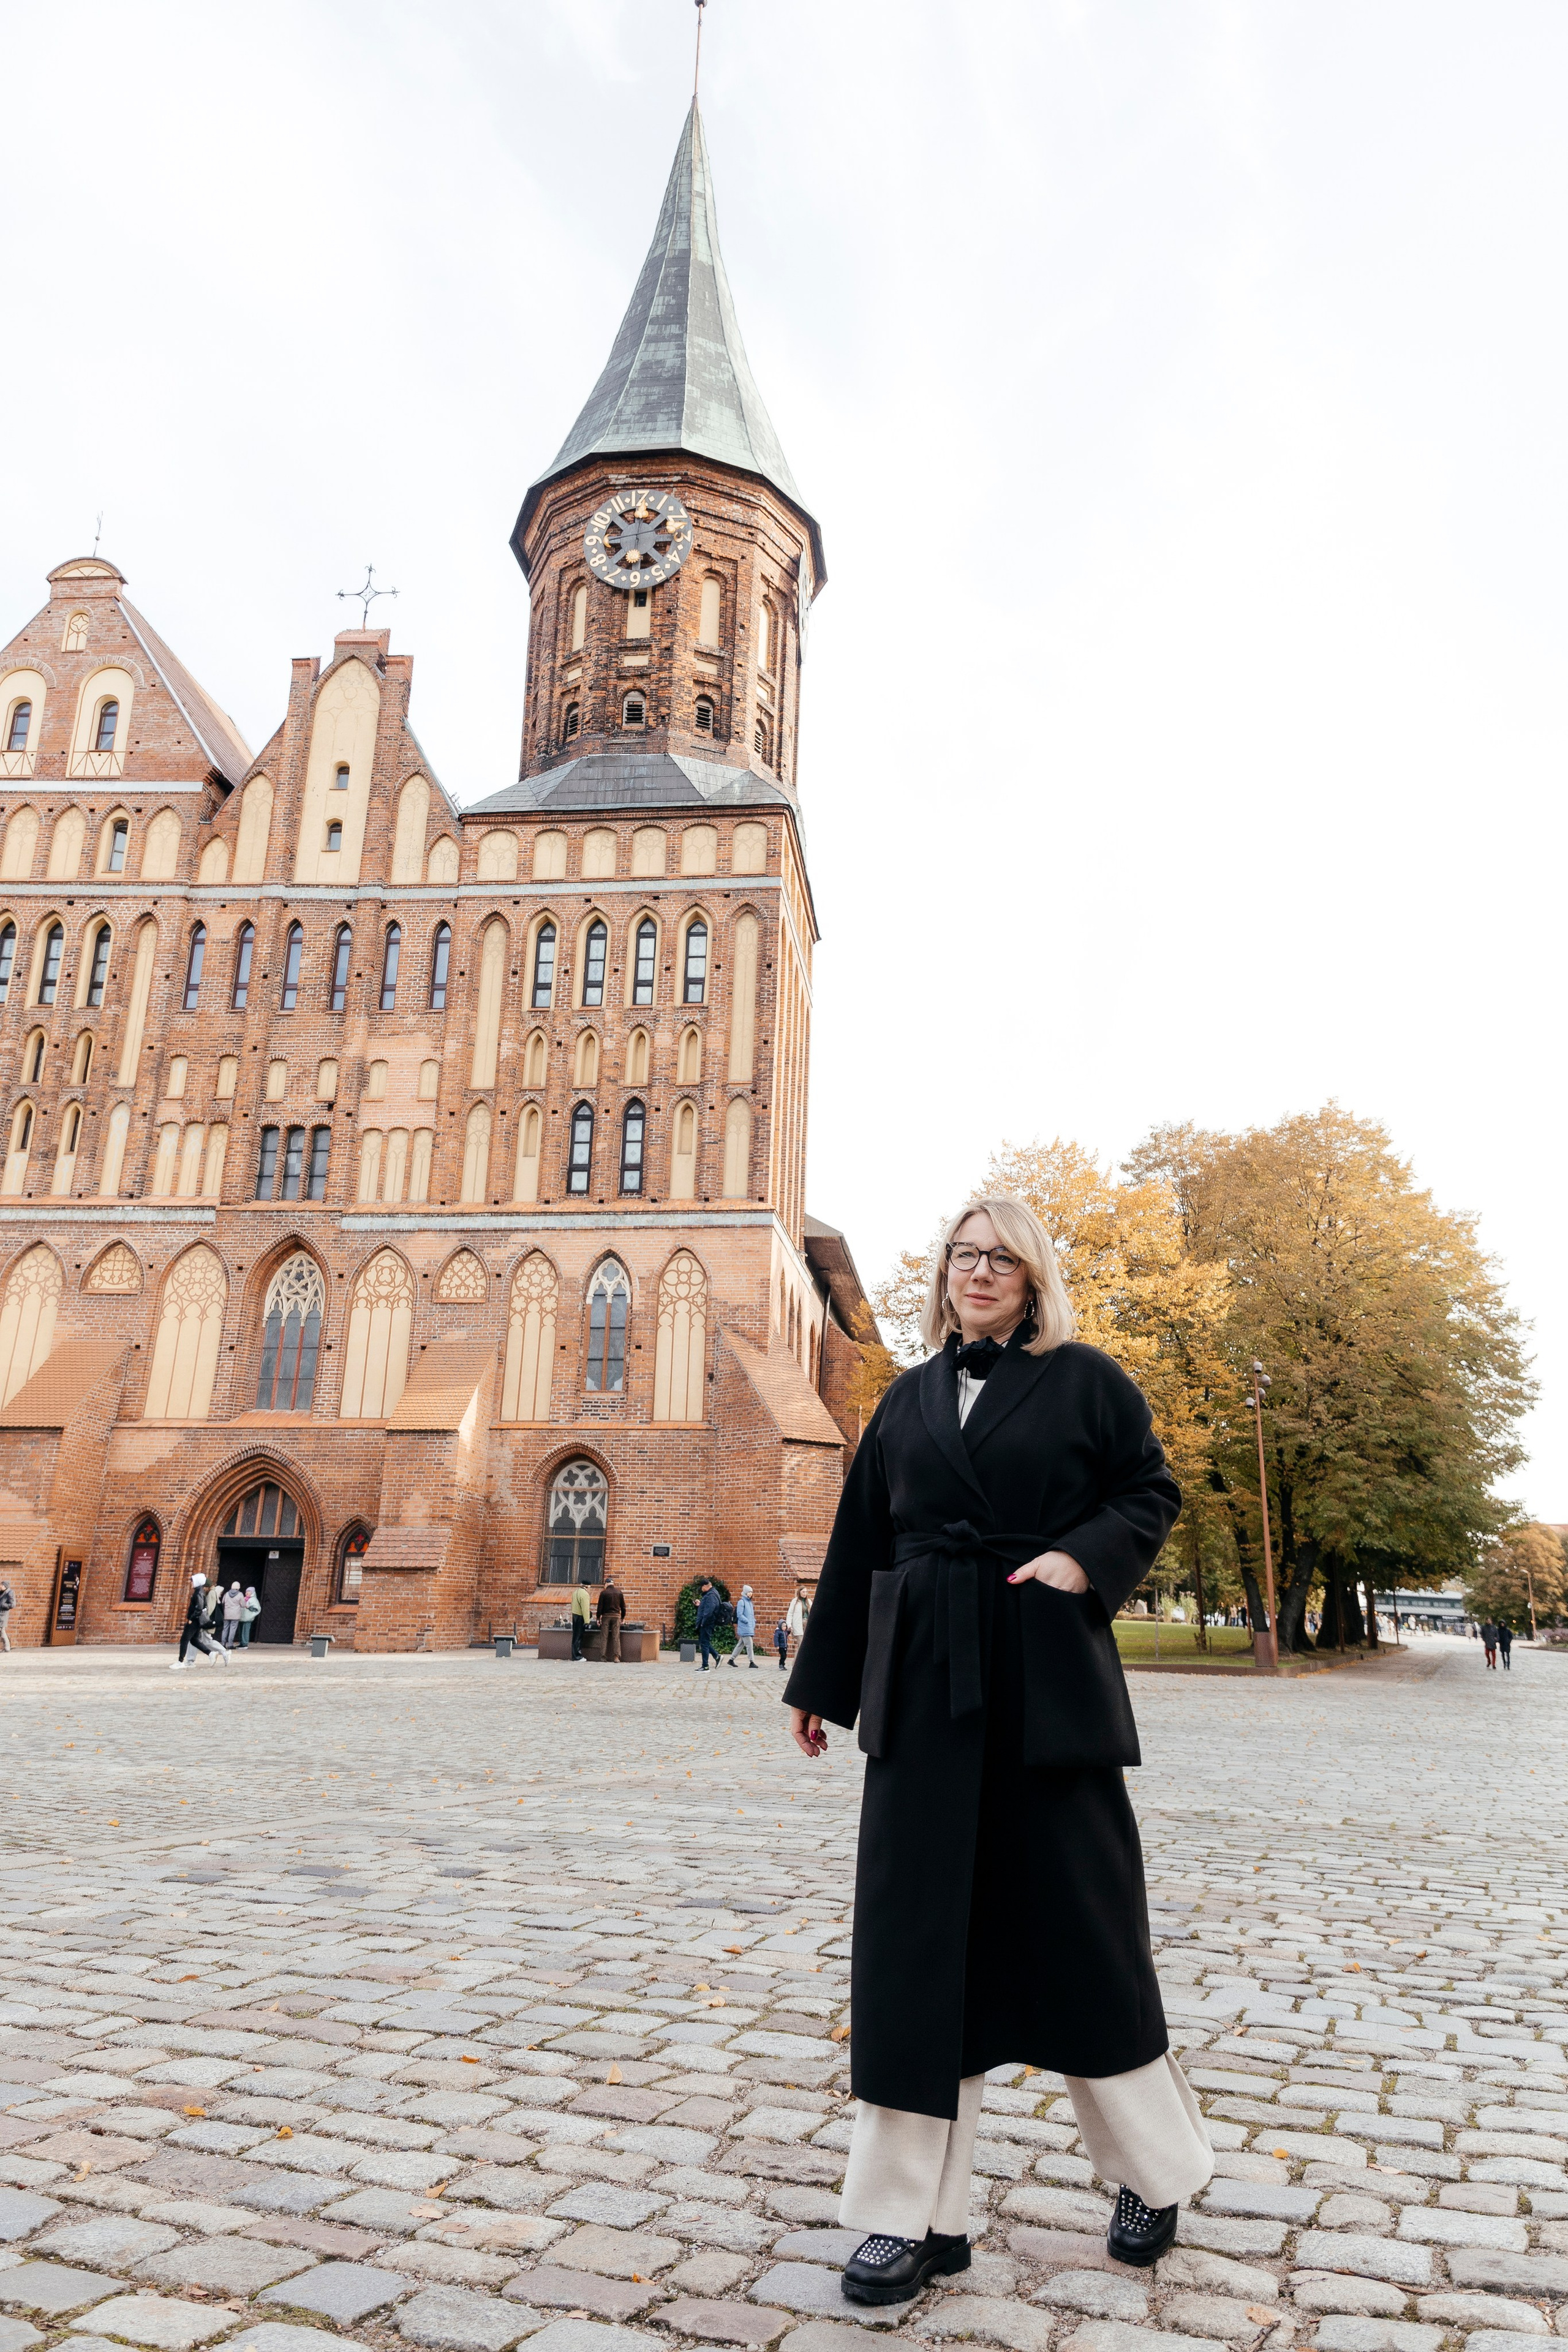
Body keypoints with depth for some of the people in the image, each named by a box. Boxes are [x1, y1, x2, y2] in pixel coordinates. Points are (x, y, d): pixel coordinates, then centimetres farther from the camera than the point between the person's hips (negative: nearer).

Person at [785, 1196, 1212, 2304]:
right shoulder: (909, 1399, 12)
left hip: (1047, 1680, -3)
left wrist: (1085, 1555, -15)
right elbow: (859, 1544, 14)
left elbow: (1153, 1492, 4)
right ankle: (918, 2214, 15)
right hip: (924, 1683, 3)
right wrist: (821, 1682, 16)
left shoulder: (1086, 1380, 3)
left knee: (1079, 1921, 6)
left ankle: (1158, 2167, 31)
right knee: (916, 1933, 3)